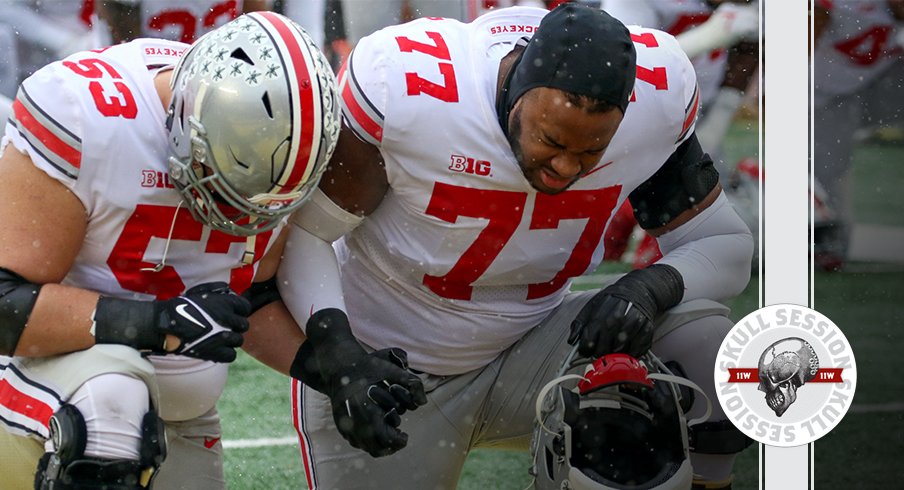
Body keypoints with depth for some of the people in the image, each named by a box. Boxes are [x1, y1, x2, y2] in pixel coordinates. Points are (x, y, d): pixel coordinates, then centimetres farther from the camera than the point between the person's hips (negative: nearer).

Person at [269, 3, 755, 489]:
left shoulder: (658, 93, -19)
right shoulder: (407, 85, -28)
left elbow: (728, 246, -7)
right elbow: (304, 233, -17)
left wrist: (650, 289, -29)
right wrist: (336, 353, -34)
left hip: (529, 348, 2)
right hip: (388, 372, -2)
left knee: (708, 347, -21)